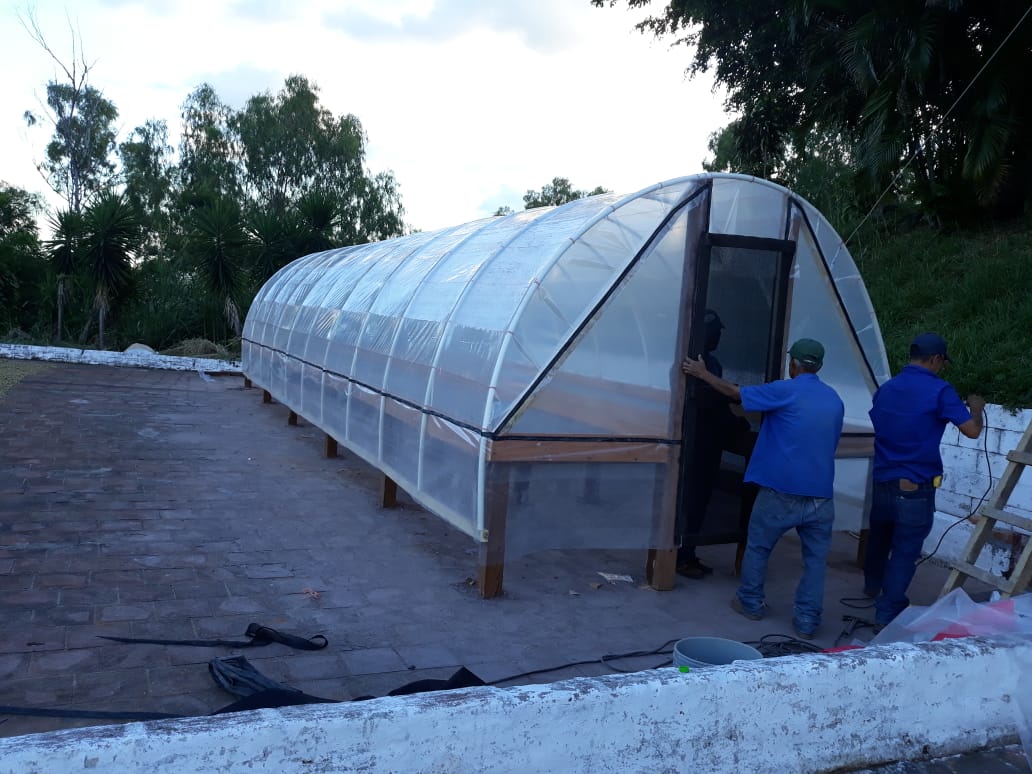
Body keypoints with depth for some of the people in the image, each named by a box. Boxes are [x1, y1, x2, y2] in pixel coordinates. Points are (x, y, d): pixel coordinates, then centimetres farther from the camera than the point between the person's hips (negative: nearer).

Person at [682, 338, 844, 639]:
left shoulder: (784, 391, -9)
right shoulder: (835, 400, 9)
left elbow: (736, 394, 0)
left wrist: (703, 373, 13)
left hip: (781, 492, -4)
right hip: (821, 495, 4)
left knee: (758, 547, 15)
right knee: (816, 558, 11)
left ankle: (751, 603, 26)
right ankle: (807, 620, 13)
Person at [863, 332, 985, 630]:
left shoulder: (885, 389, 9)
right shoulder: (939, 390, -12)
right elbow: (972, 430, -14)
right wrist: (975, 407, 8)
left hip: (883, 482, 7)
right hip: (916, 488, -6)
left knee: (879, 537, 27)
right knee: (905, 551, 1)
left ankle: (873, 586, 47)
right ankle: (886, 615, 2)